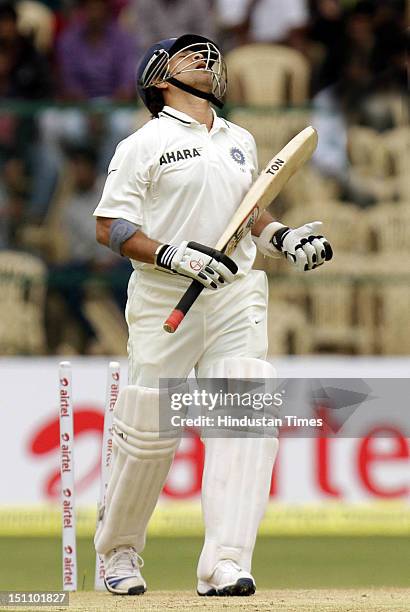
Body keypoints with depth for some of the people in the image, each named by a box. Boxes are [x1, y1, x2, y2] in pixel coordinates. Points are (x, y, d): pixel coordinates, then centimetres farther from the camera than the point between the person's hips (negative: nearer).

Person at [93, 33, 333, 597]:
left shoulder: (240, 143, 17)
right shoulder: (145, 145, 0)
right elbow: (110, 227, -5)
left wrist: (284, 239, 12)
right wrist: (173, 255, -19)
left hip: (237, 297, 4)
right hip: (164, 300, -4)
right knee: (148, 433, -3)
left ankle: (225, 565, -19)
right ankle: (118, 549, 21)